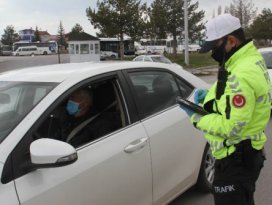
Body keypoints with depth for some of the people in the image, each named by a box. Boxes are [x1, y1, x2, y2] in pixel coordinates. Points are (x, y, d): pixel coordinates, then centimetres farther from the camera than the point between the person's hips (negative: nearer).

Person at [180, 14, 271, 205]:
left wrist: (196, 117, -16)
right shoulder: (251, 59, 6)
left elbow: (231, 128, -29)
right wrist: (210, 95, 6)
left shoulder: (242, 75, -27)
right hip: (246, 154, 10)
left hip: (236, 159, -10)